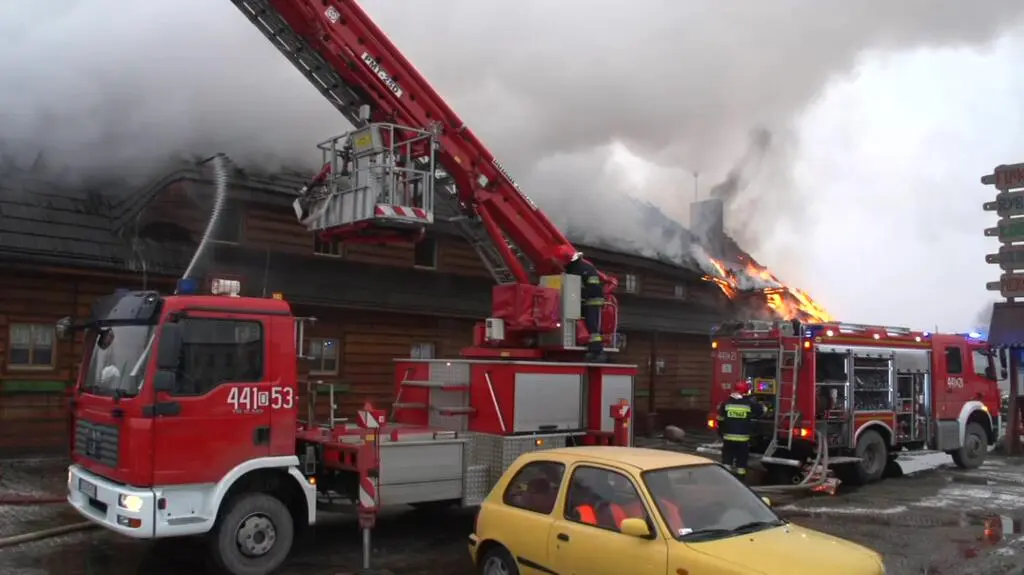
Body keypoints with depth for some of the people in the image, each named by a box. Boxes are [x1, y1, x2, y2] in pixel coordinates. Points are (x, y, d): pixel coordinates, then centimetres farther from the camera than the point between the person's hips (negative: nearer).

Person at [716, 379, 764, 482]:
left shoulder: (726, 403, -1)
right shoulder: (750, 403, -5)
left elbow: (720, 420, 4)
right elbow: (762, 411, 12)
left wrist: (722, 433, 16)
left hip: (728, 437, 1)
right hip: (743, 438, -1)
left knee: (727, 461, 8)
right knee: (741, 462, 8)